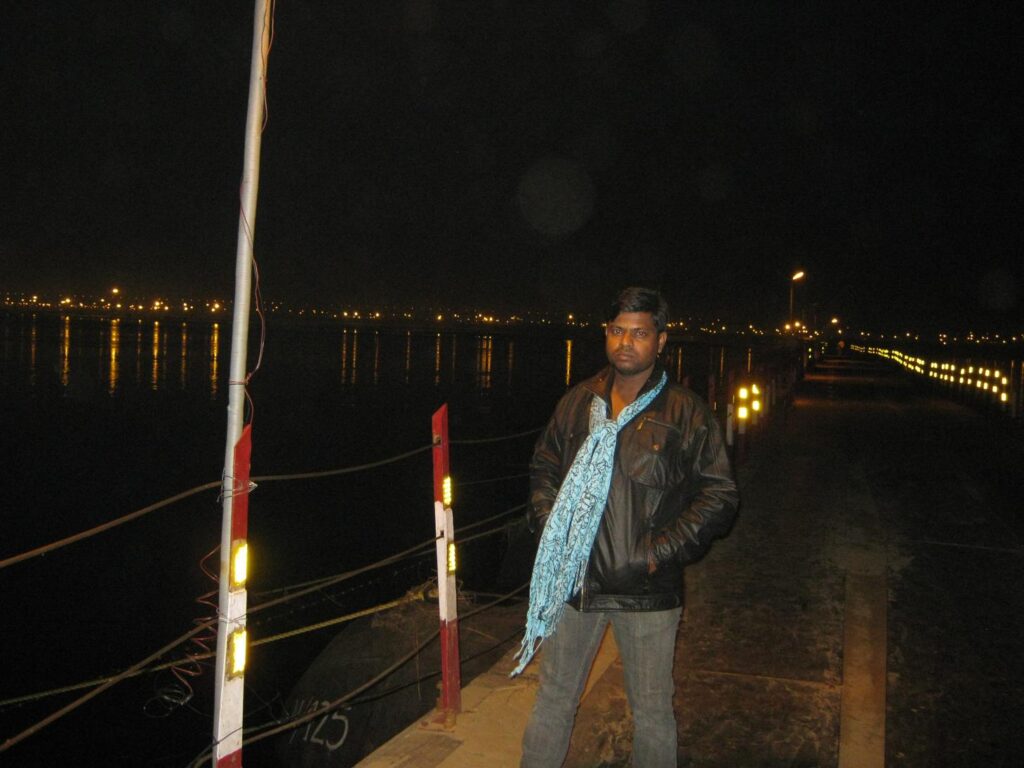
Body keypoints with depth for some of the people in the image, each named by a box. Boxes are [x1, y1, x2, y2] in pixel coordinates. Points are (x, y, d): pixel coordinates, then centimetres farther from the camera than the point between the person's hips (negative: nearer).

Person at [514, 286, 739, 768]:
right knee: (553, 700, 16)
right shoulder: (579, 402, 4)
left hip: (646, 590, -3)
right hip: (575, 579, 3)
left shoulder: (686, 412, -6)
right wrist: (547, 525, 1)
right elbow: (543, 466, 17)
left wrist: (661, 552, -13)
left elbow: (719, 494, -5)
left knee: (652, 710, 12)